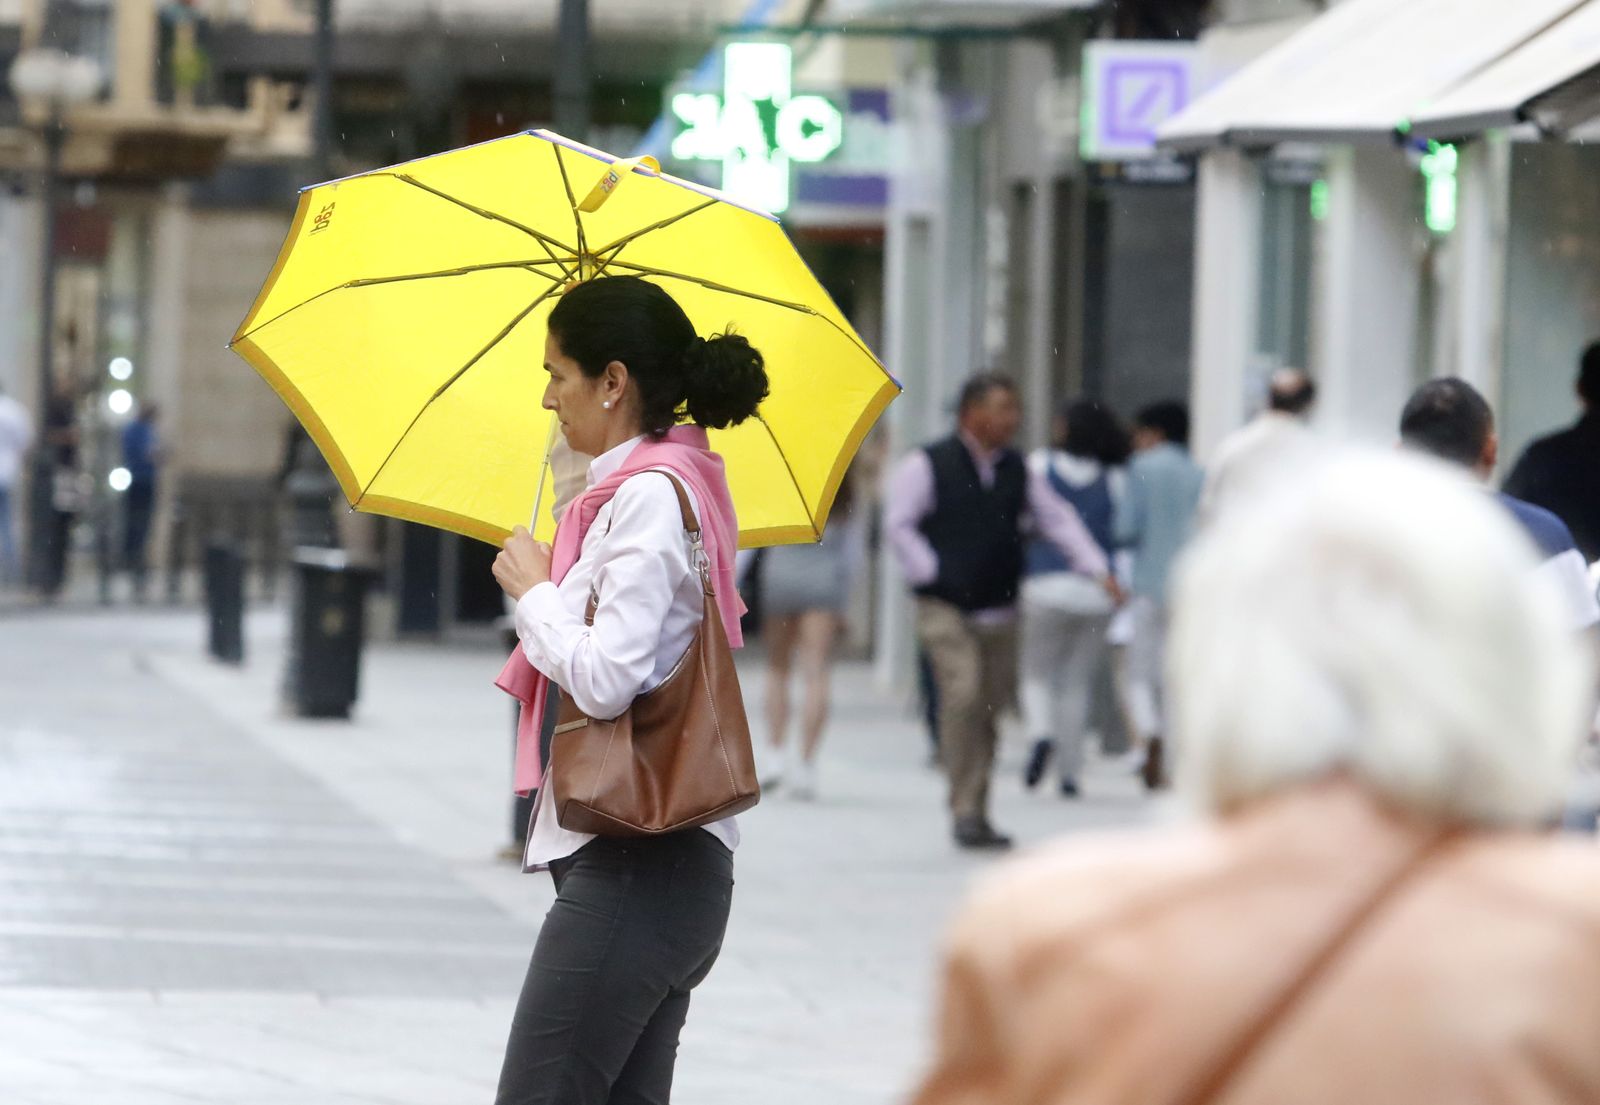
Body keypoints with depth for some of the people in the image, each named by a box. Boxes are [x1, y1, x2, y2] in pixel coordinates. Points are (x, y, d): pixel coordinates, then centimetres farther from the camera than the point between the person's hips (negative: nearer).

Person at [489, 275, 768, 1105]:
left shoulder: (649, 497, -13)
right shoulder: (673, 484, 17)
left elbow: (606, 679, -20)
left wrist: (534, 591, -6)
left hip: (630, 868, -10)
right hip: (667, 865, 10)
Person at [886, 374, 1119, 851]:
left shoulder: (1017, 470, 11)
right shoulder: (927, 466, -4)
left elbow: (1056, 518, 14)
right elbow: (898, 524, -4)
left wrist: (1096, 567, 4)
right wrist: (930, 574, -10)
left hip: (999, 611, 5)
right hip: (946, 611, -5)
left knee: (991, 706, 6)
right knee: (963, 696, -20)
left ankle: (977, 814, 16)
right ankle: (964, 810, -14)